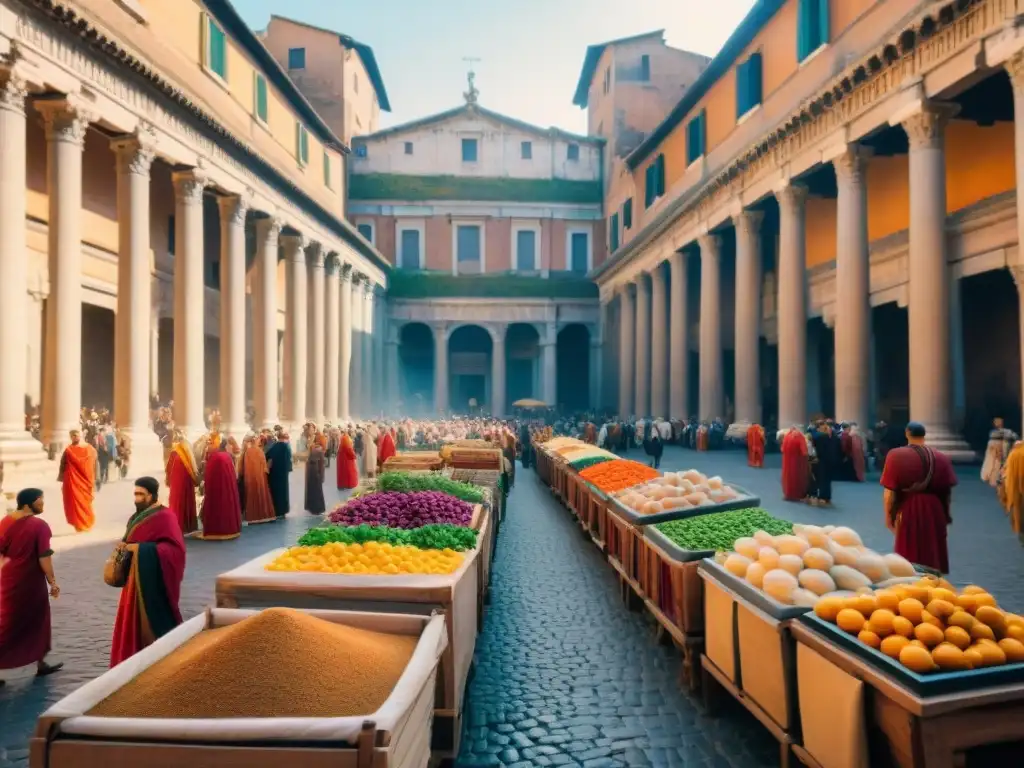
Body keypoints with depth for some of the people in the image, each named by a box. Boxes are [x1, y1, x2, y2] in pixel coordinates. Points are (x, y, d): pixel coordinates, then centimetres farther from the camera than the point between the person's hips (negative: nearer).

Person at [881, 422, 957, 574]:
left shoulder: (896, 456, -11)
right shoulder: (941, 458, -1)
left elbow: (890, 492, -12)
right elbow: (947, 491, 3)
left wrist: (888, 516, -1)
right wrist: (946, 514, 17)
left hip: (908, 512, -3)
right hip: (934, 512, 3)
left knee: (909, 557, 9)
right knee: (933, 555, 16)